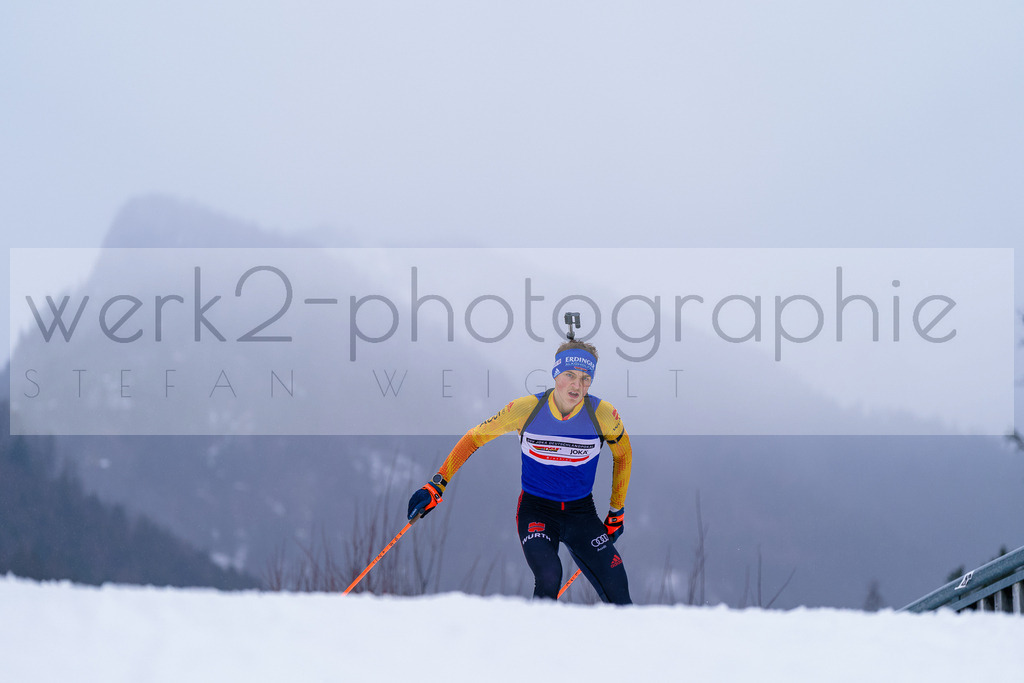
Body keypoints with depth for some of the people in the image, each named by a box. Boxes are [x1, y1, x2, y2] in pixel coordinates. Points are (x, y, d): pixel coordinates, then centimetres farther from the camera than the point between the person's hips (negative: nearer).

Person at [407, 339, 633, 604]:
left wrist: (617, 512, 11)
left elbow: (623, 454, 7)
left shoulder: (603, 414, -14)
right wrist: (436, 485, -8)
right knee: (549, 576, -30)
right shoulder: (526, 409, -16)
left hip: (582, 514, 2)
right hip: (536, 510, -2)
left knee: (618, 595, -7)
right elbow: (474, 438, -4)